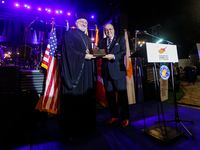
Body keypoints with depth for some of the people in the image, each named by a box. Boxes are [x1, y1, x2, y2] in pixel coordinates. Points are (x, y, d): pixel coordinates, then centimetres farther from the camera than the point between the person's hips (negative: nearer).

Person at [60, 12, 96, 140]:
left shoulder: (87, 38, 25)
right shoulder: (70, 34, 3)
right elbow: (69, 51, -11)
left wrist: (93, 55, 3)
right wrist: (84, 56, -16)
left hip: (86, 72, 8)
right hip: (74, 70, -7)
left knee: (86, 97, 8)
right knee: (73, 99, -3)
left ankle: (86, 125, 21)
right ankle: (71, 129, 12)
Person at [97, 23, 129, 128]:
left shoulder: (121, 39, 10)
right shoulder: (101, 41, 19)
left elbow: (123, 52, -5)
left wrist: (113, 56, -21)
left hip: (118, 71, -3)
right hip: (106, 72, 4)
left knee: (122, 95, 1)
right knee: (109, 95, 9)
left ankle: (125, 118, 17)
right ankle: (114, 116, 26)